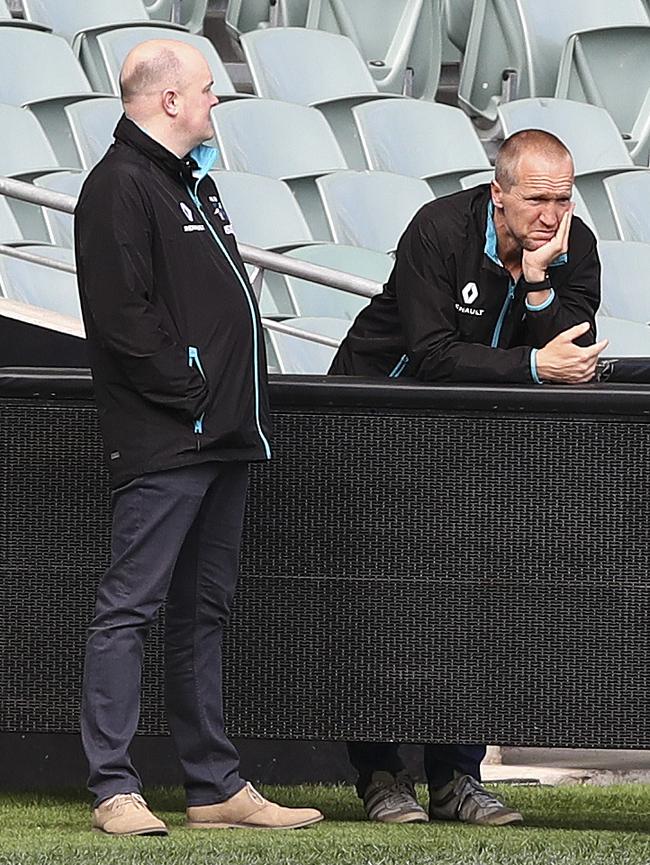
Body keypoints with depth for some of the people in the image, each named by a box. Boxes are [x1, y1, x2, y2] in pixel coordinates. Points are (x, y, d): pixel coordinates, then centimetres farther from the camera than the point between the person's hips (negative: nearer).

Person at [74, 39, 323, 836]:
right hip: (162, 441, -10)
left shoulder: (189, 181, 21)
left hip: (220, 438, 10)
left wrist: (238, 401, 14)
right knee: (129, 608, -7)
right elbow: (122, 315, -20)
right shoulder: (120, 187, -11)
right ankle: (114, 790, -7)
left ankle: (215, 786, 18)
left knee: (202, 612, 13)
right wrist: (187, 394, -17)